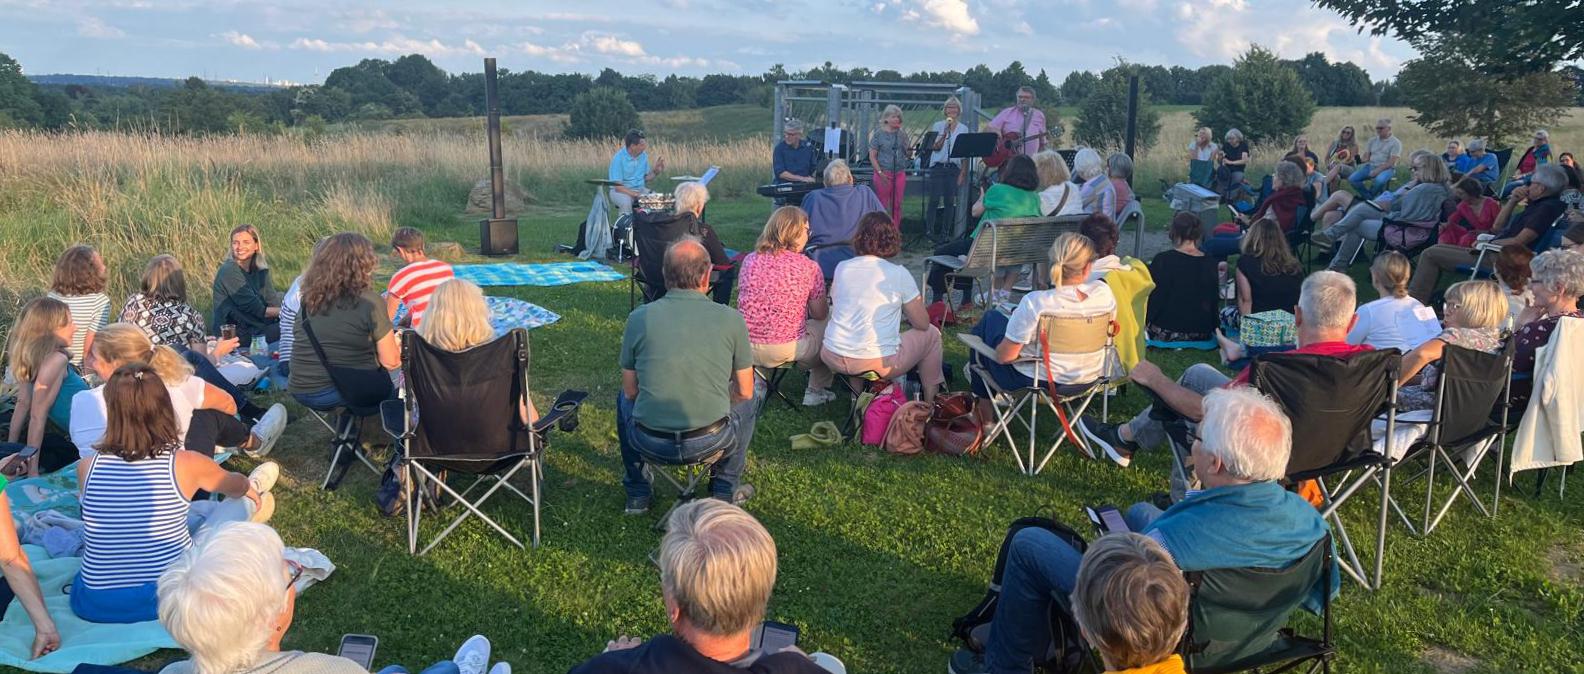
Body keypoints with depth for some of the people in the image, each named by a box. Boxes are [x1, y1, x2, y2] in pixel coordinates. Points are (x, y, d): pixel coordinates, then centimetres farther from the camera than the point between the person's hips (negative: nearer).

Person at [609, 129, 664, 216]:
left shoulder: (643, 155, 2)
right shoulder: (618, 158, -16)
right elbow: (617, 186, -20)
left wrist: (655, 171, -8)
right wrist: (635, 194, -30)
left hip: (640, 189, 5)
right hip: (622, 191, -5)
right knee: (626, 202, -38)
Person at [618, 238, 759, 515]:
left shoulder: (639, 317, -3)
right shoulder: (731, 319, -5)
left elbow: (631, 391, 7)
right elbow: (744, 391, 5)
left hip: (649, 444, 1)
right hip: (711, 443, -1)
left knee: (624, 398, 34)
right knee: (748, 403, 30)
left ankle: (637, 493, 35)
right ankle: (724, 491, 31)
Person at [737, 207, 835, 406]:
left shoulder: (750, 260, 1)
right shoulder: (809, 267, -11)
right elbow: (820, 314, -1)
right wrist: (826, 302, 24)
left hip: (746, 348, 6)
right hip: (786, 350, -6)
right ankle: (817, 391, 29)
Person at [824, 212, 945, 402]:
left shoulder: (841, 268, 3)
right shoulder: (899, 274, -7)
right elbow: (922, 324, 0)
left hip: (834, 359, 4)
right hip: (879, 363, -3)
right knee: (931, 334, 20)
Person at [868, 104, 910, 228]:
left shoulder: (902, 133, 9)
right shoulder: (878, 134, -1)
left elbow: (908, 156, 11)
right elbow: (872, 156, -3)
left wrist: (910, 150, -12)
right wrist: (880, 173, -12)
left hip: (900, 173, 3)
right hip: (884, 174, -3)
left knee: (897, 205, 4)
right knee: (884, 205, -1)